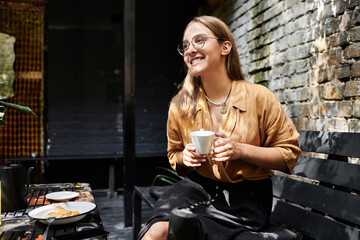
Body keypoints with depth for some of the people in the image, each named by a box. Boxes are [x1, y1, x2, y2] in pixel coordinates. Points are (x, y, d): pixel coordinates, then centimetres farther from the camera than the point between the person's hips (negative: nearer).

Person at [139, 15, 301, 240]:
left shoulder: (259, 97, -6)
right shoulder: (180, 106, 3)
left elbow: (289, 153, -3)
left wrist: (241, 150, -18)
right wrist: (185, 157, -6)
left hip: (246, 196, -3)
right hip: (199, 186, 3)